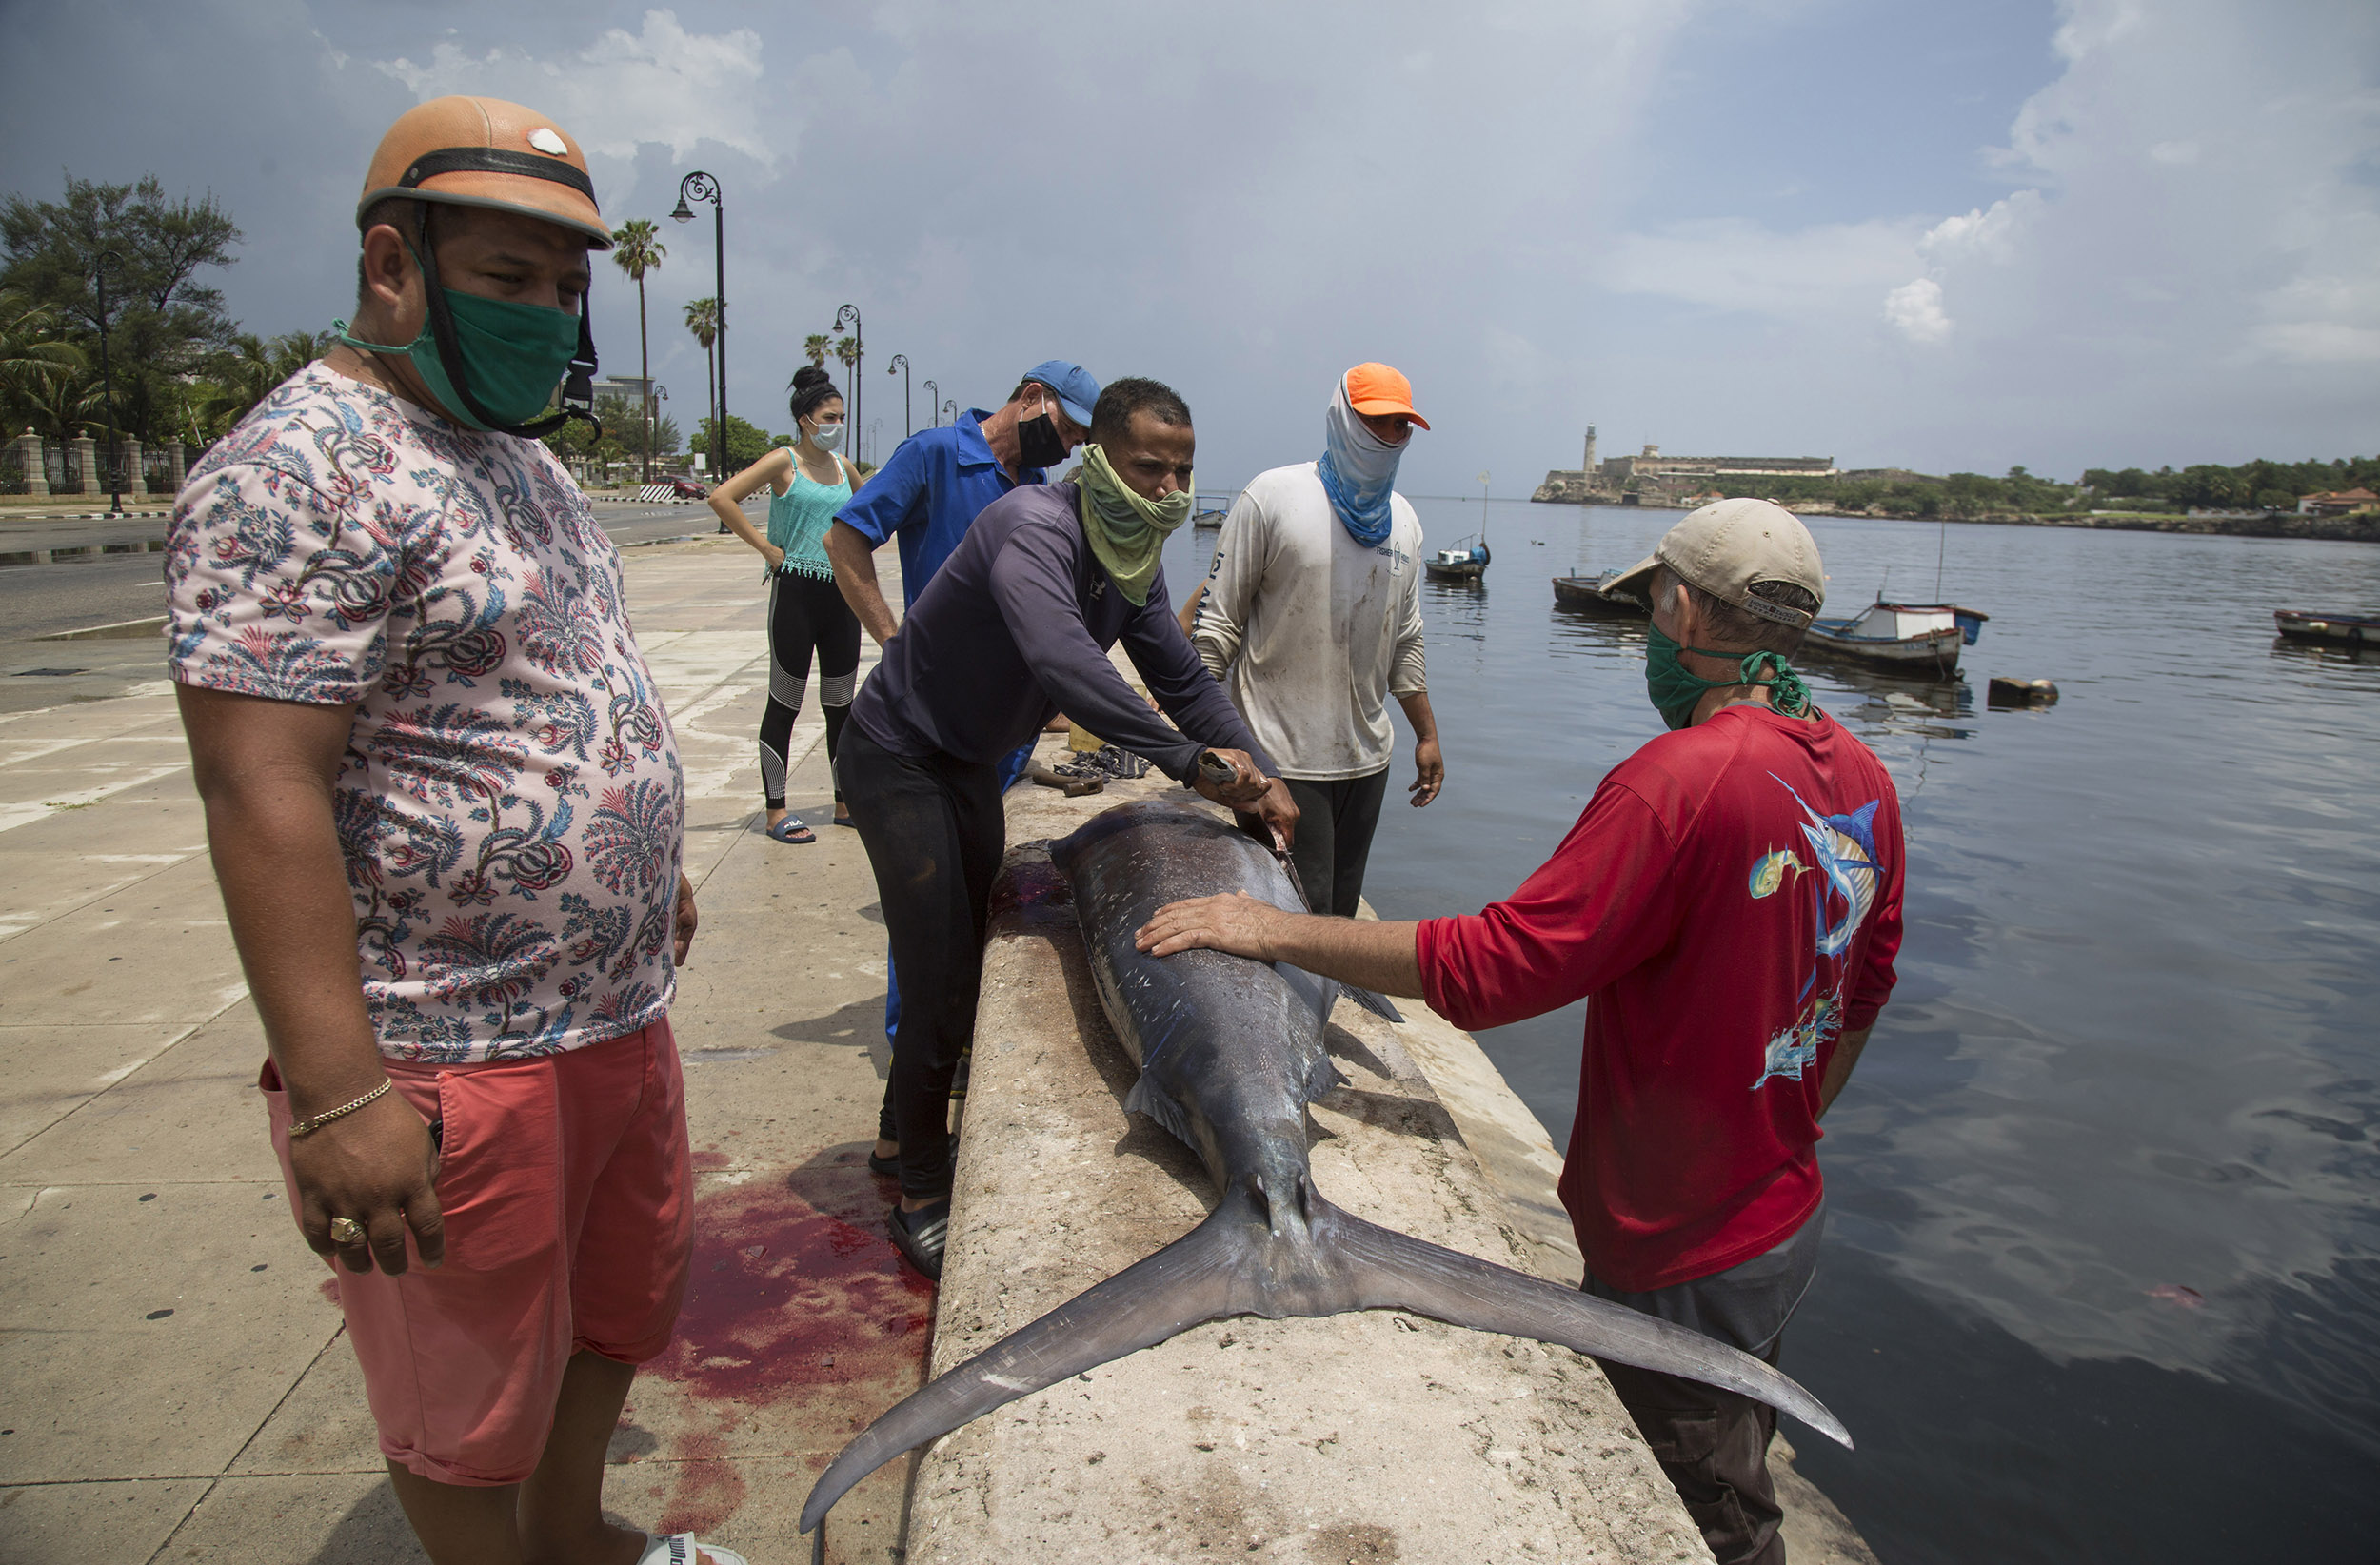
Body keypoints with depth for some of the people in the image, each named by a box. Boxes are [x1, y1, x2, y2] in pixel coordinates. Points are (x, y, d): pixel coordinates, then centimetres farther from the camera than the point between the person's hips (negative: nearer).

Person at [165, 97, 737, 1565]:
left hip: (619, 1012, 10)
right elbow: (263, 792, -24)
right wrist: (336, 1096, -26)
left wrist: (650, 867, 23)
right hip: (450, 1061, -9)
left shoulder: (522, 457, 12)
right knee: (472, 1404, 12)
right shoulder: (300, 468, -18)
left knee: (626, 1298, 26)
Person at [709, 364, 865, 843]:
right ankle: (776, 810, 10)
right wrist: (766, 547, -14)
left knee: (842, 704, 10)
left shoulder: (843, 466, 11)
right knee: (785, 703, 2)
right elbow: (722, 498, -15)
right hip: (795, 591, -6)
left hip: (842, 592, 6)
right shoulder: (784, 462, -6)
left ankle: (845, 803, 21)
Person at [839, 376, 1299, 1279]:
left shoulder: (1135, 561, -1)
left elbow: (1184, 680, 1)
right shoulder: (1035, 527, -30)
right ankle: (921, 1195, 11)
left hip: (973, 763, 9)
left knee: (988, 958, 15)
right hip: (899, 755, -9)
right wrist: (1190, 760, -46)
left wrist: (1260, 775, -14)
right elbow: (1064, 664, -46)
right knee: (939, 985, -7)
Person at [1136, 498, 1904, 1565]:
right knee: (1734, 1477, 28)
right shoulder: (1860, 775, 1)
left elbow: (1493, 965, -30)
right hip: (1787, 1212, 9)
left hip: (1686, 1256, -9)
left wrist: (1277, 929, -23)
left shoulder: (1681, 779, -28)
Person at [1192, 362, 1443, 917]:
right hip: (1280, 760, -6)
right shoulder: (1273, 496, -6)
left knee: (1340, 912, 11)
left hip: (1367, 760, 6)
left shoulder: (1403, 519, 12)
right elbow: (1217, 624, -6)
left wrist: (1426, 734, 20)